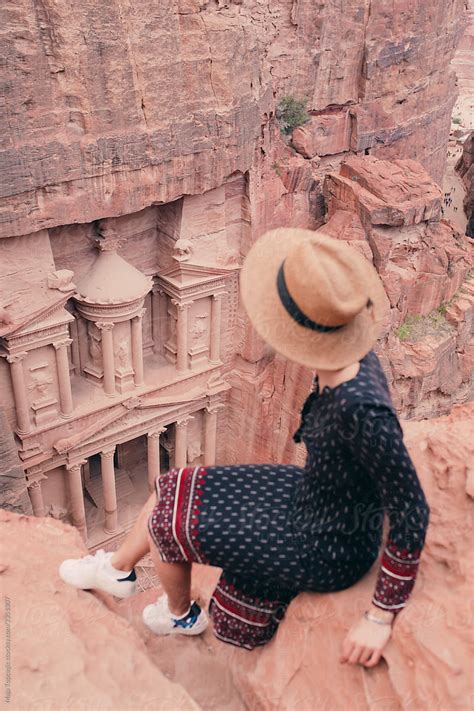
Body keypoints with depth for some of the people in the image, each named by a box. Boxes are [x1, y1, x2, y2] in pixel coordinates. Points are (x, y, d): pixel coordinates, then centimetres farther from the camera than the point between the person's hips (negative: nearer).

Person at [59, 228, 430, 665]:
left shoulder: (361, 407, -40)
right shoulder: (354, 358, -15)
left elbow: (412, 513, -33)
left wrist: (381, 618, -24)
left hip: (329, 551, -7)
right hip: (309, 498, 8)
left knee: (166, 523, 3)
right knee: (171, 490, 12)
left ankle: (180, 613, 39)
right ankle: (117, 569, 45)